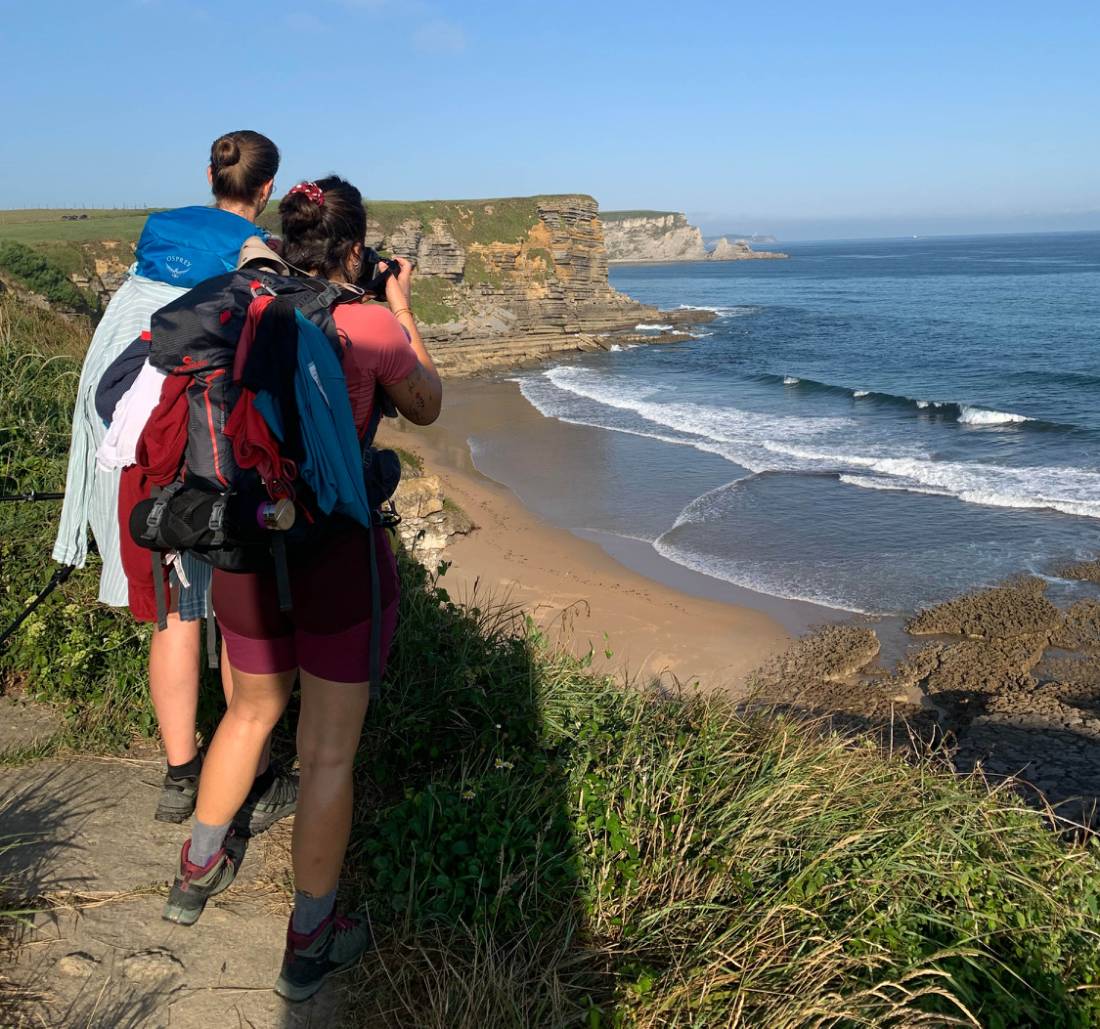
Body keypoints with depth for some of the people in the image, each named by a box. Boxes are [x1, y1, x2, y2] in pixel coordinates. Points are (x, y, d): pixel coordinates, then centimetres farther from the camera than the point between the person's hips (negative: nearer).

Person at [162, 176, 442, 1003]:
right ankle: (309, 943, 21)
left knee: (253, 712, 27)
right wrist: (402, 312, 15)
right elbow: (427, 408, 6)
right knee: (329, 750, 8)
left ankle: (197, 873, 45)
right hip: (338, 554, -5)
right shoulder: (370, 327, -12)